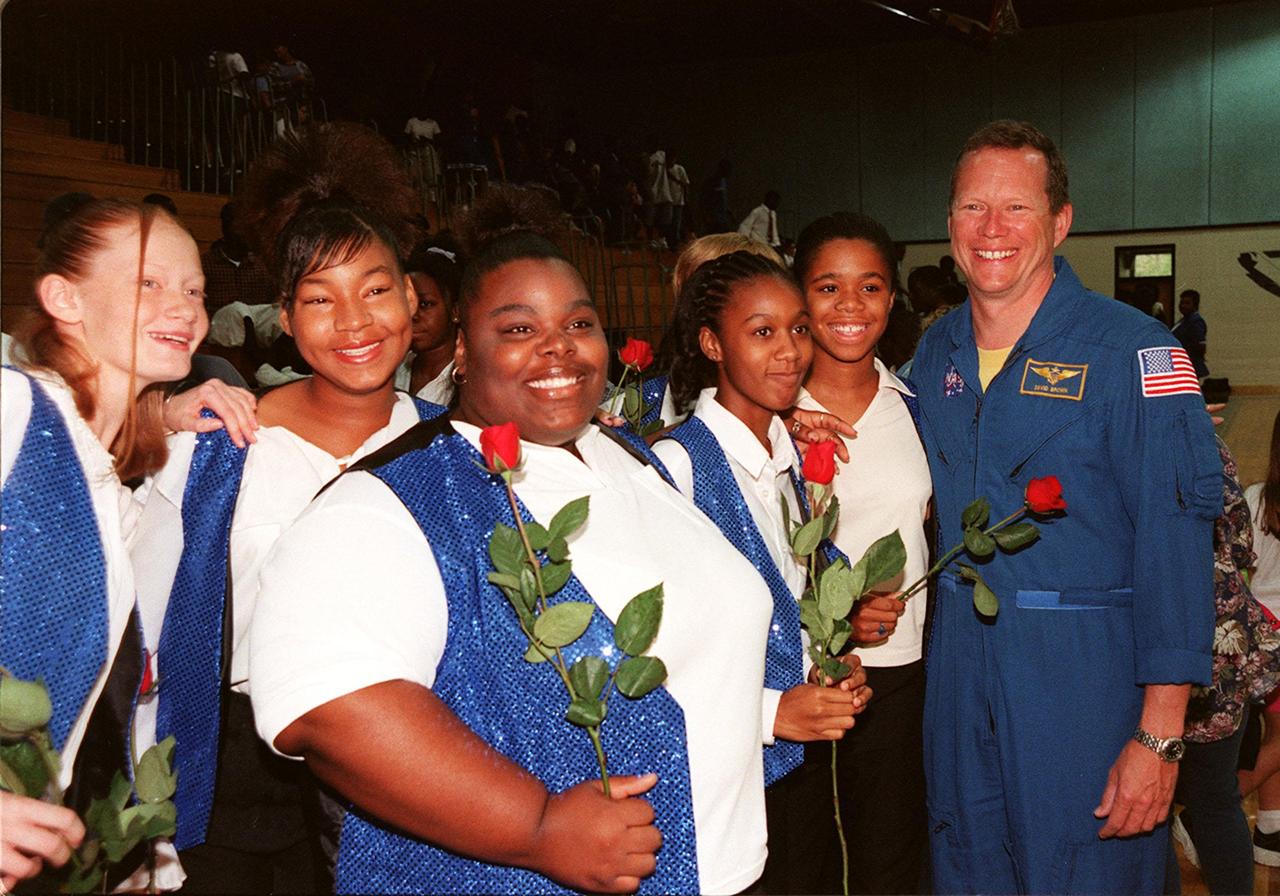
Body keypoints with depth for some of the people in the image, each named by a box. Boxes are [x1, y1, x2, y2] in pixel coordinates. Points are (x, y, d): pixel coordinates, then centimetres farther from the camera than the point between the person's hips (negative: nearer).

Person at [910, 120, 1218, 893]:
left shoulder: (1131, 350, -12)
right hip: (959, 675, 5)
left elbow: (1175, 541, -15)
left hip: (1089, 678, -5)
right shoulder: (935, 352, 6)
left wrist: (1160, 735, -19)